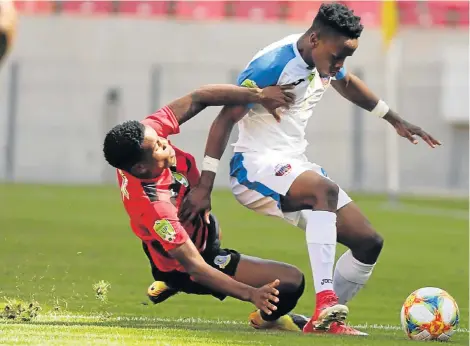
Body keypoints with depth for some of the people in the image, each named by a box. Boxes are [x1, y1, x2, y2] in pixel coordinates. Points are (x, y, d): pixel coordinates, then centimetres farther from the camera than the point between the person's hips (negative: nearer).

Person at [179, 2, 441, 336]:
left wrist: (396, 121, 36)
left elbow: (348, 84, 29)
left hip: (296, 167, 9)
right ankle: (325, 308, -47)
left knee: (369, 242, -1)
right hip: (256, 167, -9)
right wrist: (204, 187, -21)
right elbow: (225, 119, -18)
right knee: (325, 190, -39)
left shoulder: (325, 60, 5)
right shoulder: (271, 66, -19)